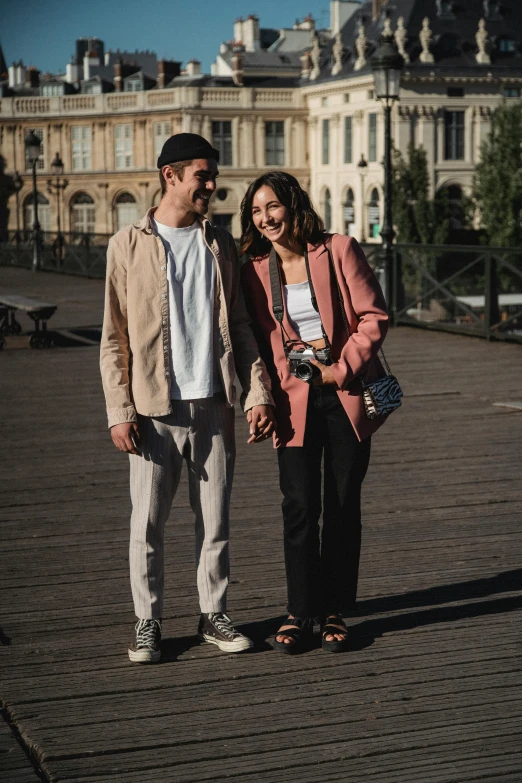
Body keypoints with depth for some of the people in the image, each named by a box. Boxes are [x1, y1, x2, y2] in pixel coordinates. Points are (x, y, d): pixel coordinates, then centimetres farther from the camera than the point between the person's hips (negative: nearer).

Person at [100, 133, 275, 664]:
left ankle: (212, 615, 21)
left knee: (215, 521, 8)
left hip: (213, 406, 3)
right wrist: (120, 410, -7)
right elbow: (113, 337, 0)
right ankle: (148, 623, 15)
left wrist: (258, 393, 0)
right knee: (147, 524, 2)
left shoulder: (219, 245, 10)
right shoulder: (128, 245, 1)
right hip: (154, 410, -3)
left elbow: (240, 327, 11)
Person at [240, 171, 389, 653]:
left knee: (343, 506, 5)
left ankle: (335, 612, 16)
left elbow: (374, 317, -4)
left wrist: (342, 369, -11)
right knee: (300, 508, -3)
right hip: (294, 401, 1)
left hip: (346, 396, -1)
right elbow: (256, 341, 10)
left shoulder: (339, 251, -3)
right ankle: (300, 613, 10)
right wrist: (264, 396, -1)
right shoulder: (254, 271, 4)